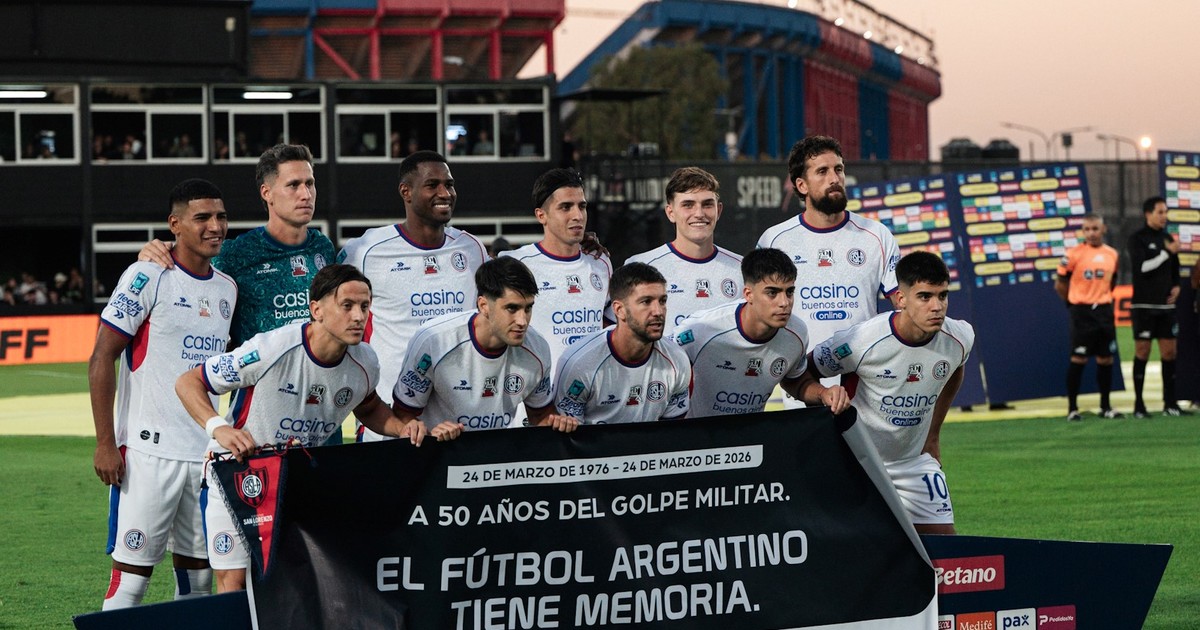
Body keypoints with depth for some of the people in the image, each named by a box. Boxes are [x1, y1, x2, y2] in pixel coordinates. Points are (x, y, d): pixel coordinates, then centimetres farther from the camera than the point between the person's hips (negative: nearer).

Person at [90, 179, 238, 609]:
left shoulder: (228, 289, 13)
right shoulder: (147, 278, -7)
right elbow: (102, 359, -8)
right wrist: (105, 443, -14)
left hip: (206, 453, 6)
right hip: (148, 450, -6)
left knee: (198, 575, 8)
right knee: (131, 575, -7)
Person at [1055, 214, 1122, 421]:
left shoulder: (1112, 255, 6)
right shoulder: (1074, 254, -9)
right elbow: (1060, 284, -1)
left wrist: (1102, 298, 13)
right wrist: (1075, 302, 5)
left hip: (1104, 310, 5)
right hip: (1082, 313, -5)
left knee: (1105, 359, 7)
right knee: (1078, 358, -5)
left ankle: (1105, 407, 16)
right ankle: (1072, 408, 1)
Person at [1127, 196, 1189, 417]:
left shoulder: (1168, 239, 13)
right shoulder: (1137, 239, -5)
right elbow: (1141, 267, -17)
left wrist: (1176, 286, 4)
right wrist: (1167, 252, -15)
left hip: (1166, 305, 6)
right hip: (1144, 305, -6)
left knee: (1169, 352, 3)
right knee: (1142, 352, -4)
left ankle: (1170, 403, 7)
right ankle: (1139, 405, 1)